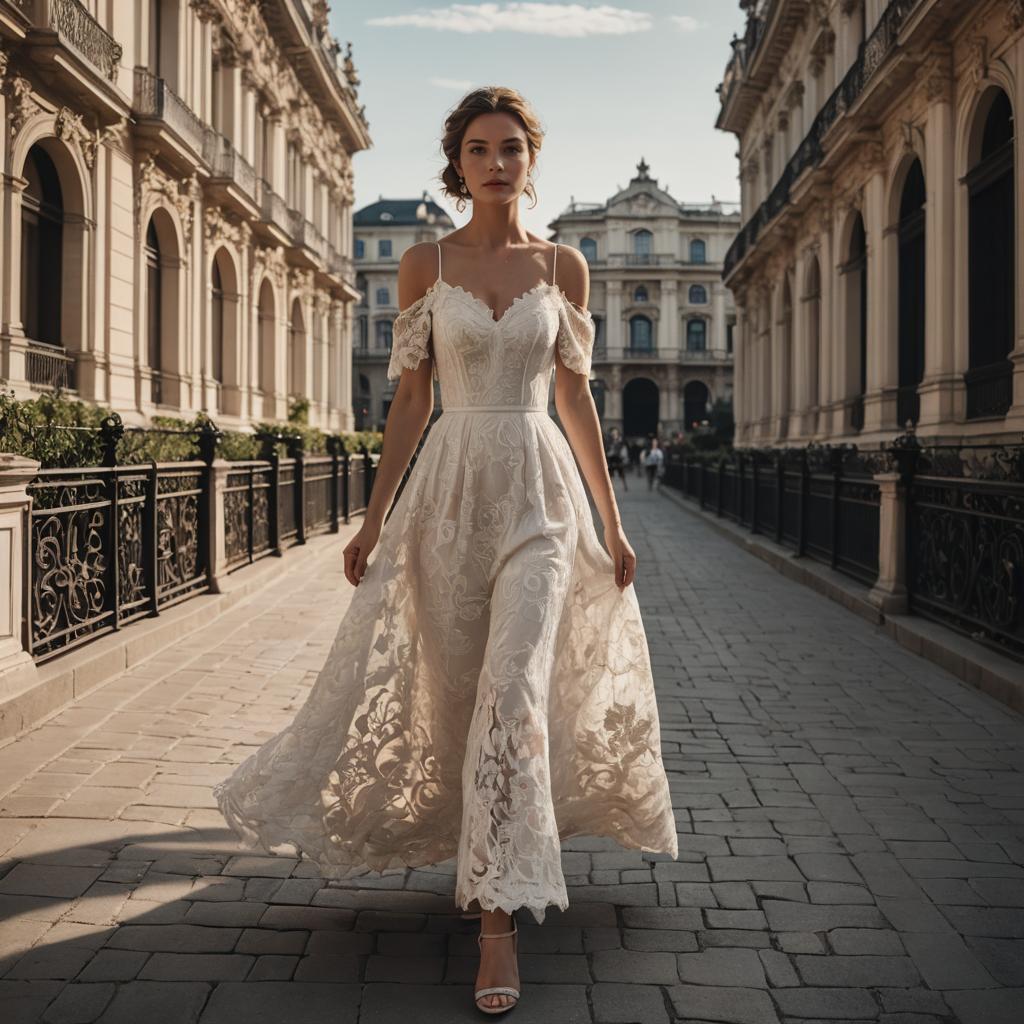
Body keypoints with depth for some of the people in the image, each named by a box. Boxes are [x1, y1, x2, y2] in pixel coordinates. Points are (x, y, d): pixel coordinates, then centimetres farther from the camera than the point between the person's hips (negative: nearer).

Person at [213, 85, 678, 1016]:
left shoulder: (564, 266, 6)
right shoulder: (425, 264, 5)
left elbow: (576, 395, 9)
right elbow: (411, 398, 6)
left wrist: (612, 521, 9)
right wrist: (375, 517, 3)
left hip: (539, 490, -1)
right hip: (450, 485, 1)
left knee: (513, 688, -14)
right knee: (453, 688, 9)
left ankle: (501, 912, -10)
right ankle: (489, 859, 34)